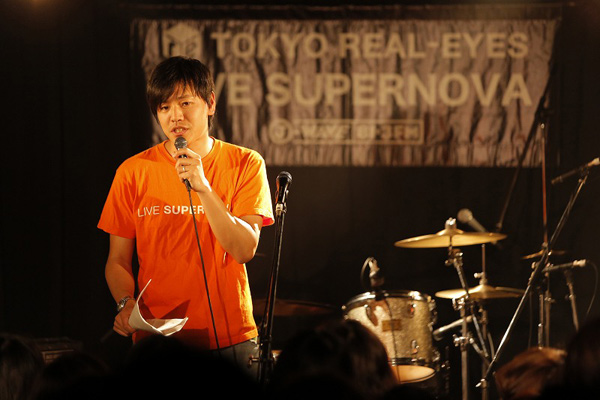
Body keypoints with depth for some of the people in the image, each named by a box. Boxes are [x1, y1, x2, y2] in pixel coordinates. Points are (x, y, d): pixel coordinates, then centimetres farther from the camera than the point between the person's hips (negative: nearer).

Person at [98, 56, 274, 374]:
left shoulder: (245, 164, 0)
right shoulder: (134, 172, 1)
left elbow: (245, 250, -11)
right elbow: (118, 260, 6)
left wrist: (202, 187, -20)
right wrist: (126, 304, -14)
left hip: (230, 339, 0)